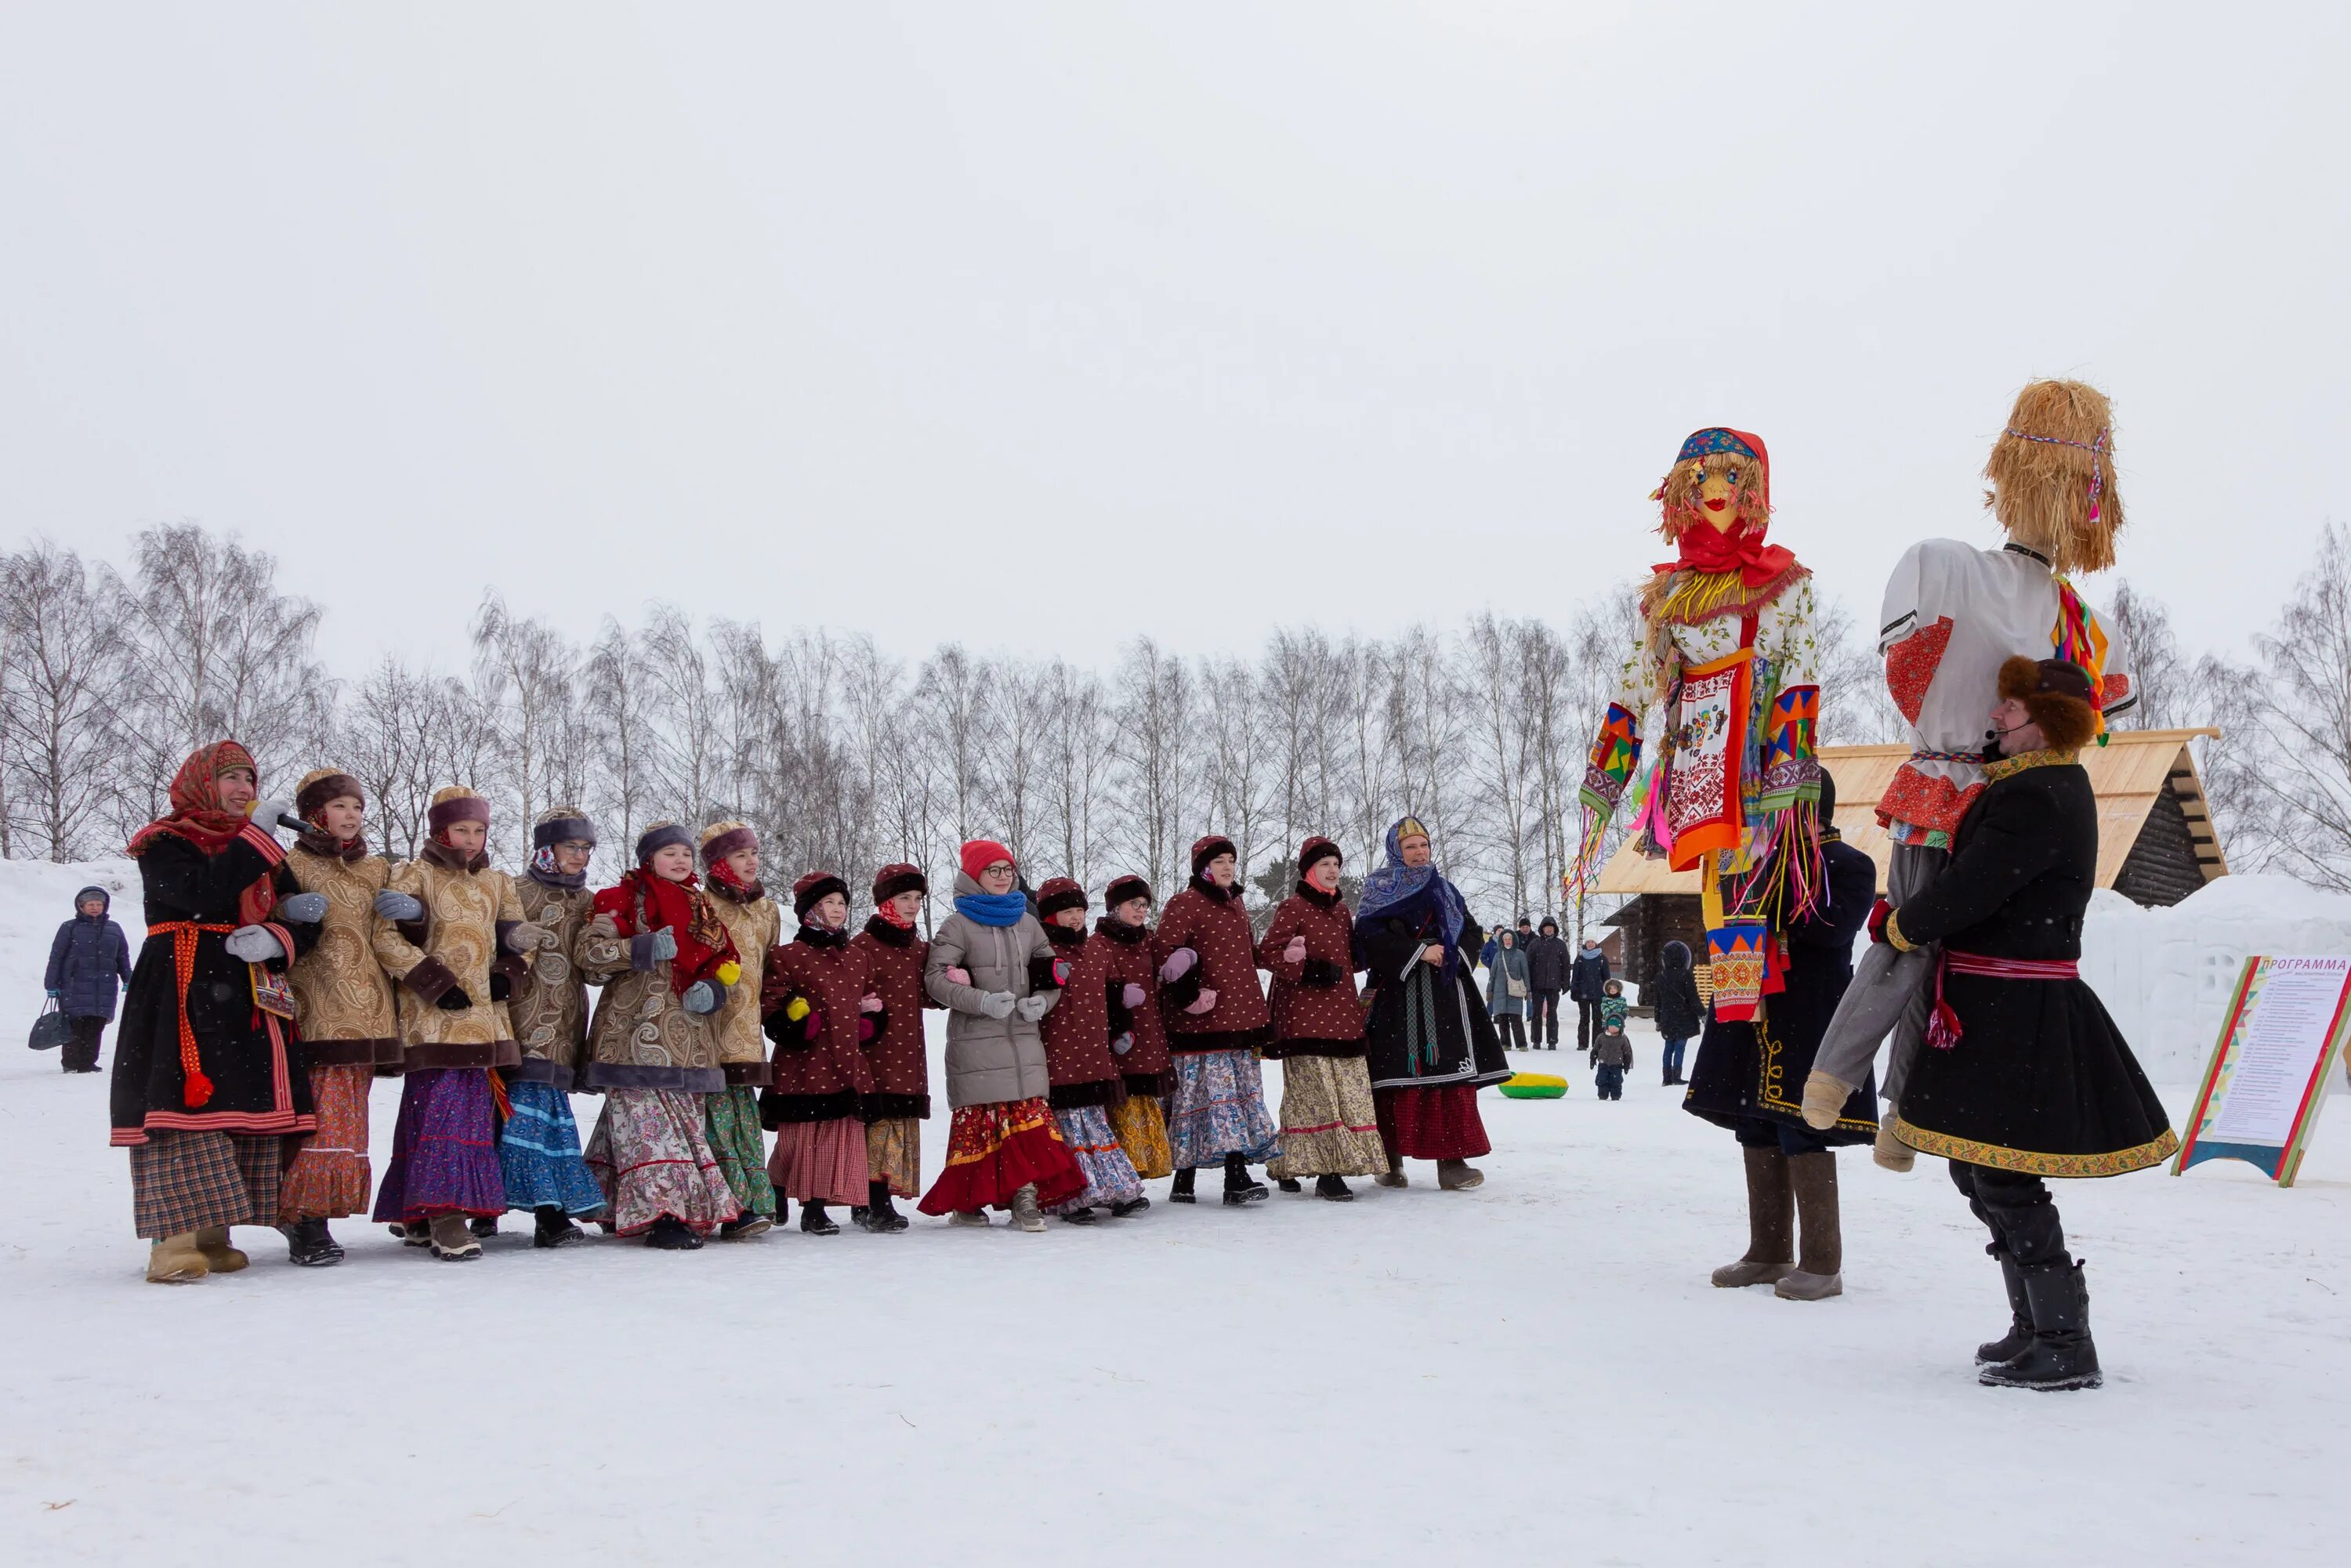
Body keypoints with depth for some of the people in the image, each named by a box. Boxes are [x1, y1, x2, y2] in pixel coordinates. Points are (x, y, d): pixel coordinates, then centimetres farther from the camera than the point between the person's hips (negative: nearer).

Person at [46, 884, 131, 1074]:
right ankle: (71, 1063, 2)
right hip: (75, 988, -3)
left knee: (95, 1028, 0)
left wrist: (128, 981, 13)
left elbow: (123, 958, 20)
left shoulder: (114, 930, 14)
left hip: (104, 990, 3)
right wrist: (52, 984, -1)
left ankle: (88, 1062, 4)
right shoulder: (70, 928, 4)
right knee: (76, 1026, -5)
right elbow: (56, 957, 3)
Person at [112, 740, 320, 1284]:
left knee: (246, 1109, 2)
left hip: (252, 1003, 7)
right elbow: (206, 895, -19)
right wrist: (255, 835, -14)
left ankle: (211, 1237, 8)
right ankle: (175, 1242, -17)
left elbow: (305, 919, 15)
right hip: (185, 998, -6)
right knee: (187, 1102, -15)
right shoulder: (163, 844, 2)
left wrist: (276, 938, -7)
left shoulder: (263, 850, 21)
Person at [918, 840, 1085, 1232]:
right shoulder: (957, 925, -1)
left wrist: (1041, 1001, -3)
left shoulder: (1027, 924, 14)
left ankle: (1026, 1194, -1)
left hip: (1023, 1039, 4)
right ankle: (964, 1201, 11)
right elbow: (935, 978, -9)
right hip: (975, 1041, -4)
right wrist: (982, 1001, -19)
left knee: (1030, 1115, -3)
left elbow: (1052, 975, 19)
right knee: (978, 1119, -1)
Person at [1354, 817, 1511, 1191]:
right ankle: (1390, 1161, 2)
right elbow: (1370, 938, -10)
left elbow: (1471, 932, 18)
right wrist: (1419, 952, -14)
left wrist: (1453, 954, -3)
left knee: (1451, 1075, -4)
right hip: (1398, 997, -4)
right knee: (1399, 1077, -6)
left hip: (1445, 995, 5)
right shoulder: (1380, 889, 3)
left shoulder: (1445, 890, 20)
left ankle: (1451, 1162, -4)